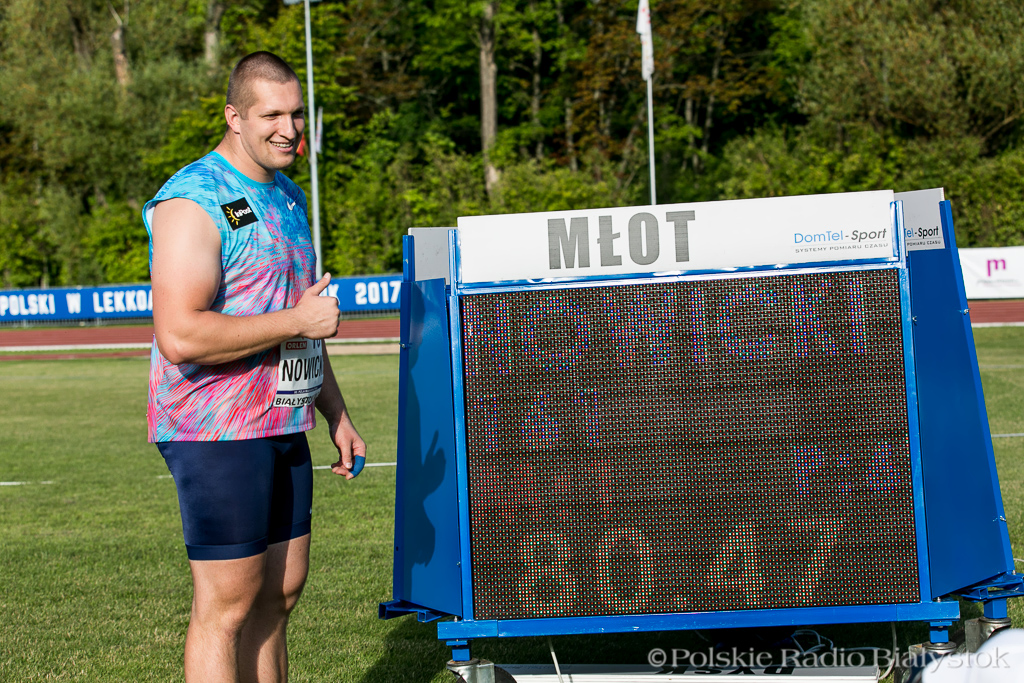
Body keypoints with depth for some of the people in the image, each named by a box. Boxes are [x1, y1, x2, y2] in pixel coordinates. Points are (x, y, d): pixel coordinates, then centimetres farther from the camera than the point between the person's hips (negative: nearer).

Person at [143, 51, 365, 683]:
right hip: (217, 432, -9)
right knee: (227, 606, -5)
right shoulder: (195, 200, -15)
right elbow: (180, 337, -25)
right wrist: (298, 320, -19)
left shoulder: (286, 198, 16)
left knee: (279, 594, 12)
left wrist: (337, 415, 22)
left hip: (282, 429, 9)